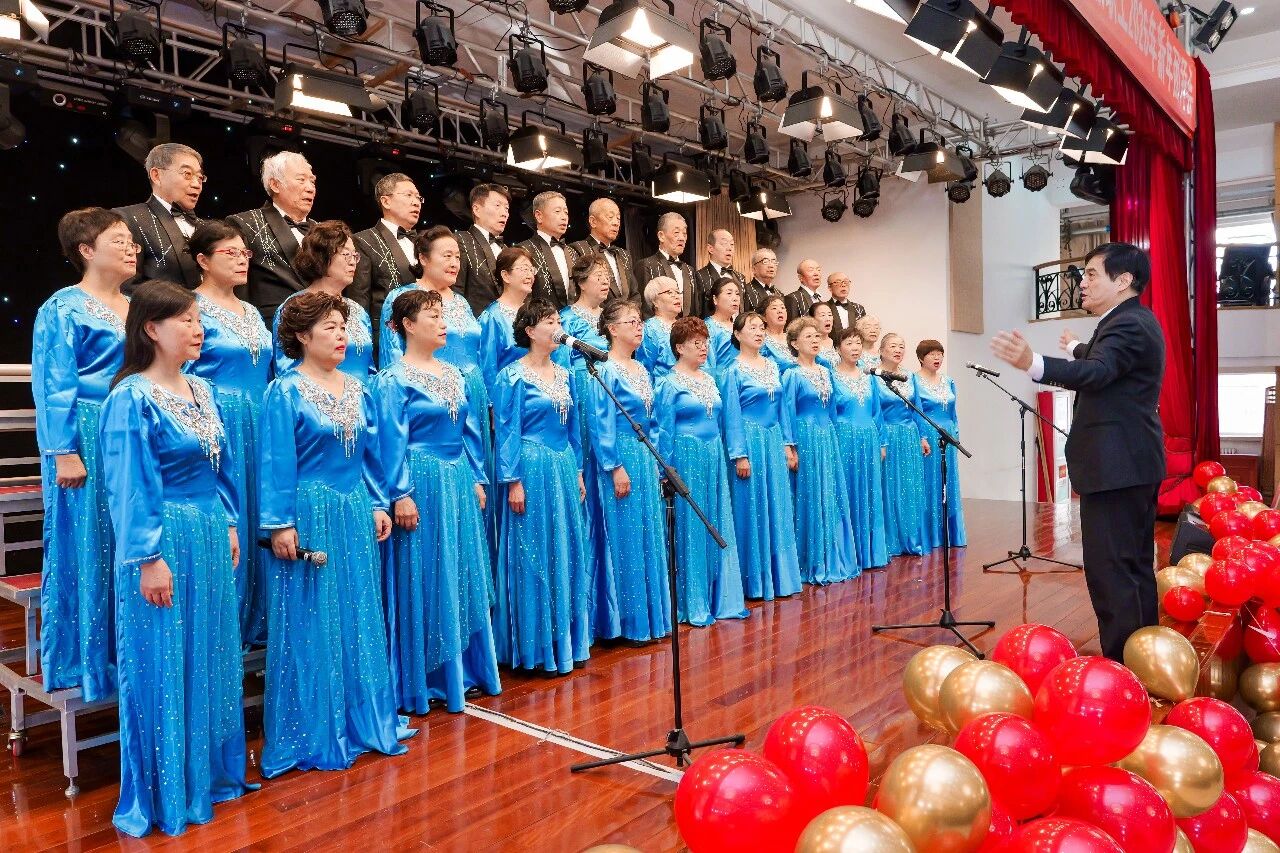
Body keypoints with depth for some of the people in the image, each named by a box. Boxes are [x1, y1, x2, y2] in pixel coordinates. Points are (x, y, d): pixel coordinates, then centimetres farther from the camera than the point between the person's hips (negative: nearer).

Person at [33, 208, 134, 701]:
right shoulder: (63, 309, -5)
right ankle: (83, 661, 15)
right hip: (88, 441, -6)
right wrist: (63, 453, -16)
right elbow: (53, 387, -10)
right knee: (87, 549, 1)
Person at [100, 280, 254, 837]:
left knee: (212, 660, 16)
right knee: (163, 667, 4)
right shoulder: (132, 397, -12)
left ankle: (212, 773, 32)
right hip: (165, 541, -7)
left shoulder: (201, 391, 10)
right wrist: (148, 558, -17)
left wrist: (230, 526, 14)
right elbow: (130, 486, -15)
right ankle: (164, 795, 19)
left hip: (210, 538, 8)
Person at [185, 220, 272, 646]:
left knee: (254, 518, 11)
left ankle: (253, 621, 22)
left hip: (257, 426, 7)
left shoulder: (252, 313, 15)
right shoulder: (193, 308, -6)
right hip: (214, 425, -7)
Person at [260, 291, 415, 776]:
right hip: (310, 517, -6)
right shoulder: (285, 392, -7)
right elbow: (277, 462, -12)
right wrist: (281, 523, -16)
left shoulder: (357, 391, 11)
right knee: (310, 626, 2)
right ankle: (312, 736, 16)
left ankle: (363, 720, 28)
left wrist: (378, 505, 9)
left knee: (360, 619, 13)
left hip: (355, 516, 6)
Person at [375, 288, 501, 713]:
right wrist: (400, 495, -18)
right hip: (423, 485, -7)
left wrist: (477, 480, 12)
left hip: (459, 482, 7)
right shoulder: (393, 379, -8)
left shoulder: (453, 374, 13)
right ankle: (420, 682, 13)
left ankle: (462, 670, 25)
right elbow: (392, 442, -13)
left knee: (462, 578, 12)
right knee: (424, 581, 0)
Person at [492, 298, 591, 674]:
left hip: (564, 469, 7)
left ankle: (566, 639, 23)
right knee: (534, 557, -1)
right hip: (532, 471, -7)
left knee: (567, 554, 11)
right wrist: (513, 481, -14)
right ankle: (536, 647, 11)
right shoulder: (513, 376, -8)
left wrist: (577, 472, 15)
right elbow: (506, 432, -10)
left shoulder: (562, 373, 12)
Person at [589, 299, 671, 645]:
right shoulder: (606, 371, -10)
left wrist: (654, 460, 14)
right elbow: (600, 424, -15)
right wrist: (616, 467, -18)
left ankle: (650, 616, 22)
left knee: (650, 536, 11)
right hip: (620, 459, -8)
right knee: (624, 538, -1)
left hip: (645, 458, 8)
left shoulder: (642, 370, 13)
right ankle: (627, 621, 9)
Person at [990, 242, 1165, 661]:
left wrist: (1032, 363, -51)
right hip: (1134, 462, 12)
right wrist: (1078, 348, 58)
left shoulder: (1127, 324, -16)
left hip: (1115, 465, -12)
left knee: (1109, 570, -11)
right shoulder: (1133, 321, 17)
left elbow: (1096, 373, -35)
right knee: (1135, 566, 17)